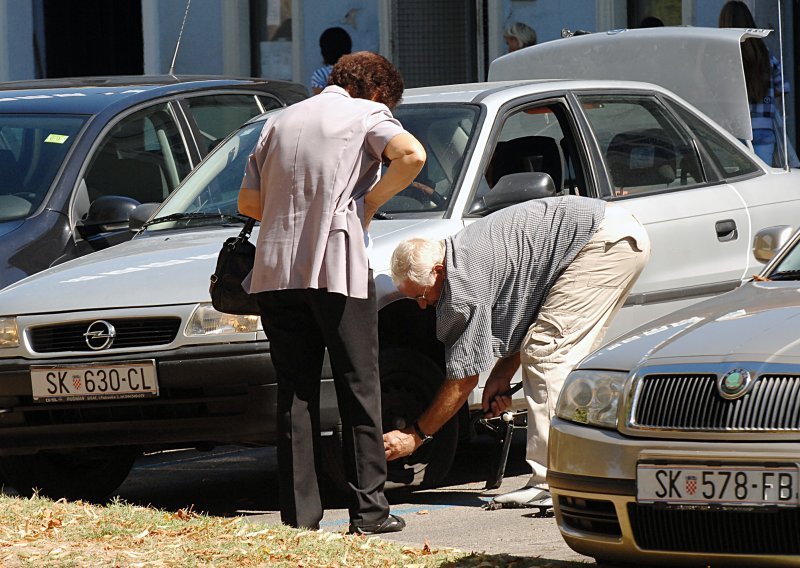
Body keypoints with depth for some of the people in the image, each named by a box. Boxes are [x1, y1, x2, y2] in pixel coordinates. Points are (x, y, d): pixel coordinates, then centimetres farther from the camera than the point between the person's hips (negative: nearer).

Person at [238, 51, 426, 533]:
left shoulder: (282, 120, 20)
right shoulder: (367, 114, 4)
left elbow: (249, 201, 18)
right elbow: (411, 155, -15)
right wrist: (368, 204, -3)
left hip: (276, 271, 5)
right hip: (338, 268, -5)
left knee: (295, 392, 6)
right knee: (359, 389, 2)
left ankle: (300, 515, 3)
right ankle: (369, 511, 2)